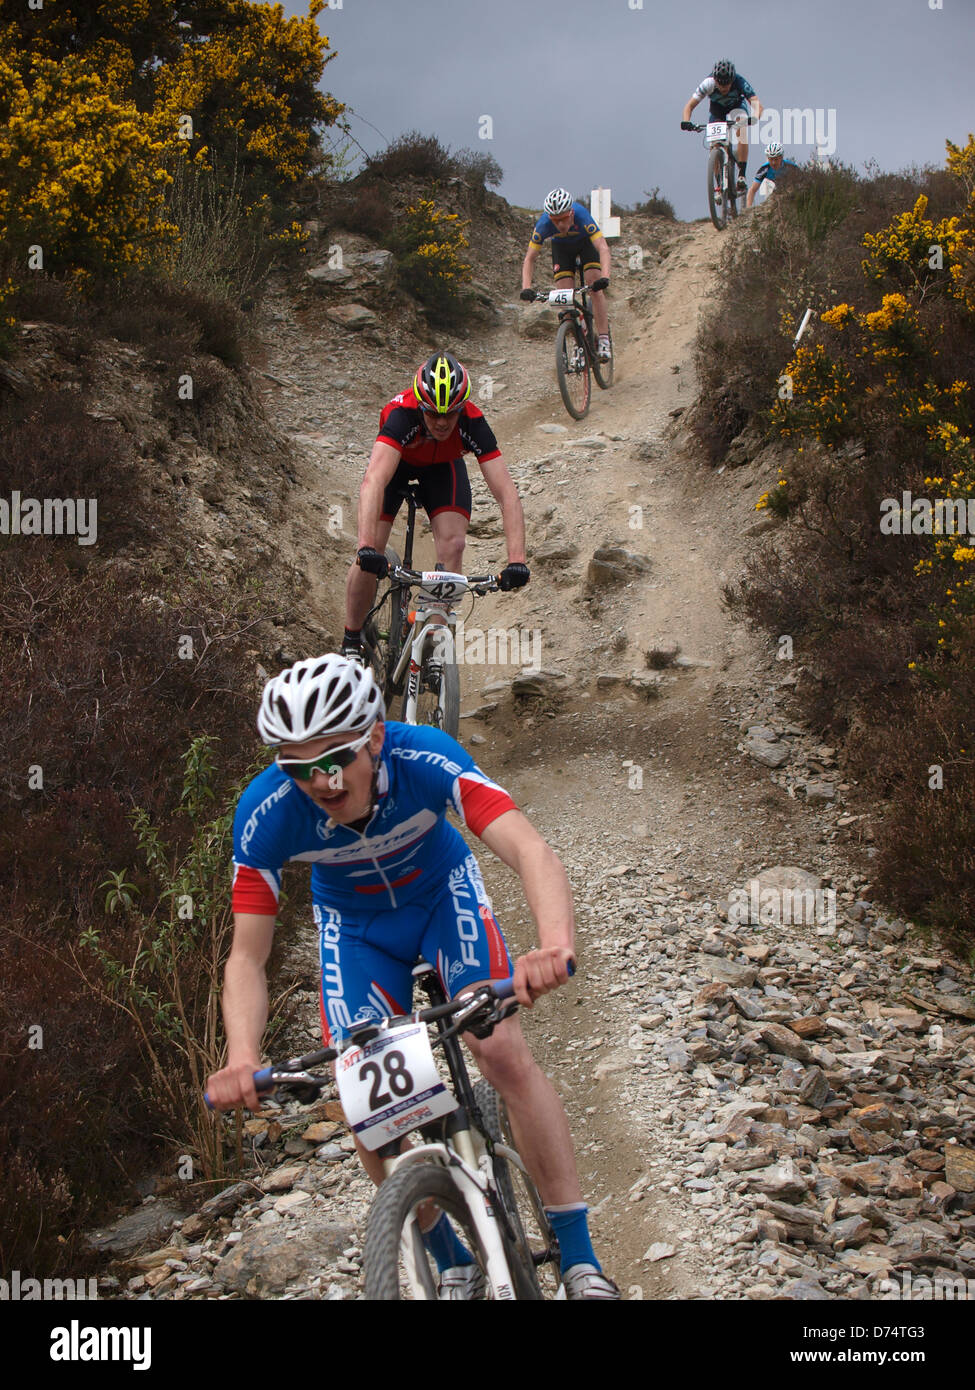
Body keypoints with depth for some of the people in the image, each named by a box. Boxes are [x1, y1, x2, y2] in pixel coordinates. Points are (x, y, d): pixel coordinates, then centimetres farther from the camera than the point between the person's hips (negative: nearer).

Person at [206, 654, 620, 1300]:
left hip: (443, 892, -1)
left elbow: (532, 851, -49)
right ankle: (453, 1263, 13)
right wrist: (241, 1058, -45)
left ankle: (580, 1256, -11)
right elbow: (247, 957, -27)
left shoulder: (426, 757, -38)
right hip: (356, 925, 2)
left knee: (505, 1053, -21)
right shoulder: (266, 813, -33)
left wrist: (556, 947, -69)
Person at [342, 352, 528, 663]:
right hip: (397, 462, -1)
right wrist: (366, 547, -68)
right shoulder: (401, 414, -42)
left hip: (443, 465, 2)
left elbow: (506, 492, -39)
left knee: (452, 545, -21)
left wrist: (516, 560, -51)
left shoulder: (472, 422, -35)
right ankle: (351, 643, 8)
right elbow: (374, 481, -55)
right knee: (369, 557, -14)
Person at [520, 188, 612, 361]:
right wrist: (526, 288, -45)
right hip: (561, 247, 2)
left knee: (595, 287, -21)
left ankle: (603, 340, -17)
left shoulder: (582, 216, -41)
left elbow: (603, 249, -48)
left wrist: (604, 277, -65)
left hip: (586, 242, -2)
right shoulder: (543, 224, -35)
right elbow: (529, 258, -30)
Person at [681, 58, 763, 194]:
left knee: (741, 129, -31)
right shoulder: (708, 84, -34)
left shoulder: (740, 82, -37)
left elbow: (756, 103, -46)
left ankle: (742, 176, -30)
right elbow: (690, 105, -34)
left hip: (737, 106, -2)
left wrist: (754, 117, -67)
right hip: (717, 108, 2)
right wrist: (686, 121, -53)